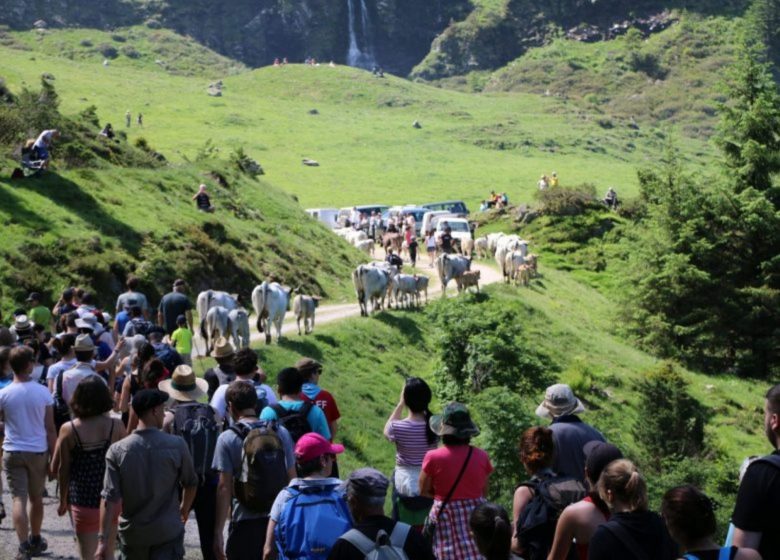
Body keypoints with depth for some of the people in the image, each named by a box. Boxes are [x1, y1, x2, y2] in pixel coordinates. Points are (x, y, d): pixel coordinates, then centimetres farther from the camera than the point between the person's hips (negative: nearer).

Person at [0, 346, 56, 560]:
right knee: (36, 498, 17)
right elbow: (50, 429, -3)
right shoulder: (43, 392, -7)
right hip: (38, 451, 1)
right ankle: (35, 541, 34)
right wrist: (53, 458, 3)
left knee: (19, 499, -2)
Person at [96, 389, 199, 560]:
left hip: (132, 533, 2)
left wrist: (103, 541, -11)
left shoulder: (117, 451, -8)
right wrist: (185, 508, 25)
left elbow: (110, 499, -13)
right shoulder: (176, 445, -9)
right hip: (168, 532, -2)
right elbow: (191, 484, 5)